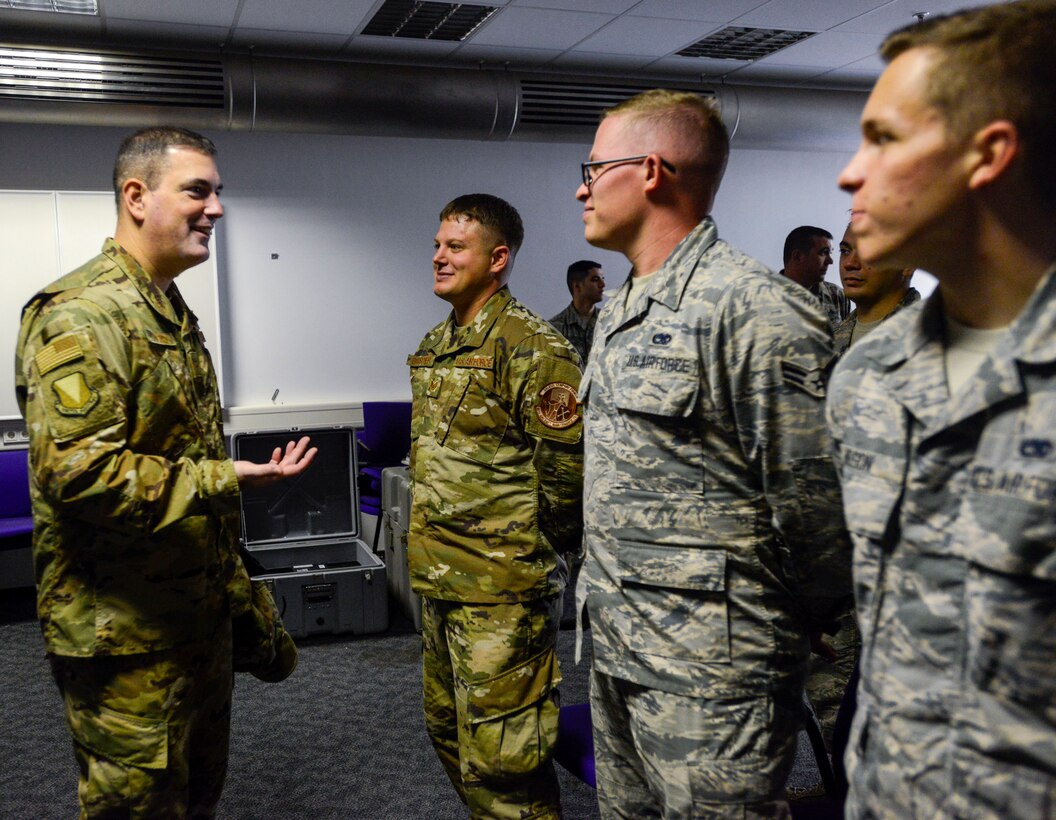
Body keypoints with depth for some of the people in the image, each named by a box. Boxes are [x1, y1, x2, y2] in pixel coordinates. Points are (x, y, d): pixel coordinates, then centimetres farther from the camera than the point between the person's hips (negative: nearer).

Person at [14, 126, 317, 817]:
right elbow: (74, 469, -29)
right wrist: (222, 480, -28)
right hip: (124, 633, -9)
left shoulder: (173, 312, 13)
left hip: (200, 618, 9)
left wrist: (236, 591, 21)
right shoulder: (82, 317, -19)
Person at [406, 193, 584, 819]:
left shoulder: (530, 347, -16)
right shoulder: (435, 348, 12)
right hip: (440, 580, 9)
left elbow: (567, 465, -18)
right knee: (449, 729, 21)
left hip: (501, 587, -9)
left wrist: (538, 548, -6)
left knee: (498, 756, -2)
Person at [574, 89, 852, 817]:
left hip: (710, 671, -9)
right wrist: (613, 600, 18)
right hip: (617, 648, 9)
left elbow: (813, 498, -18)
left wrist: (796, 621, -4)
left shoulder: (753, 308, -19)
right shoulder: (620, 313, 12)